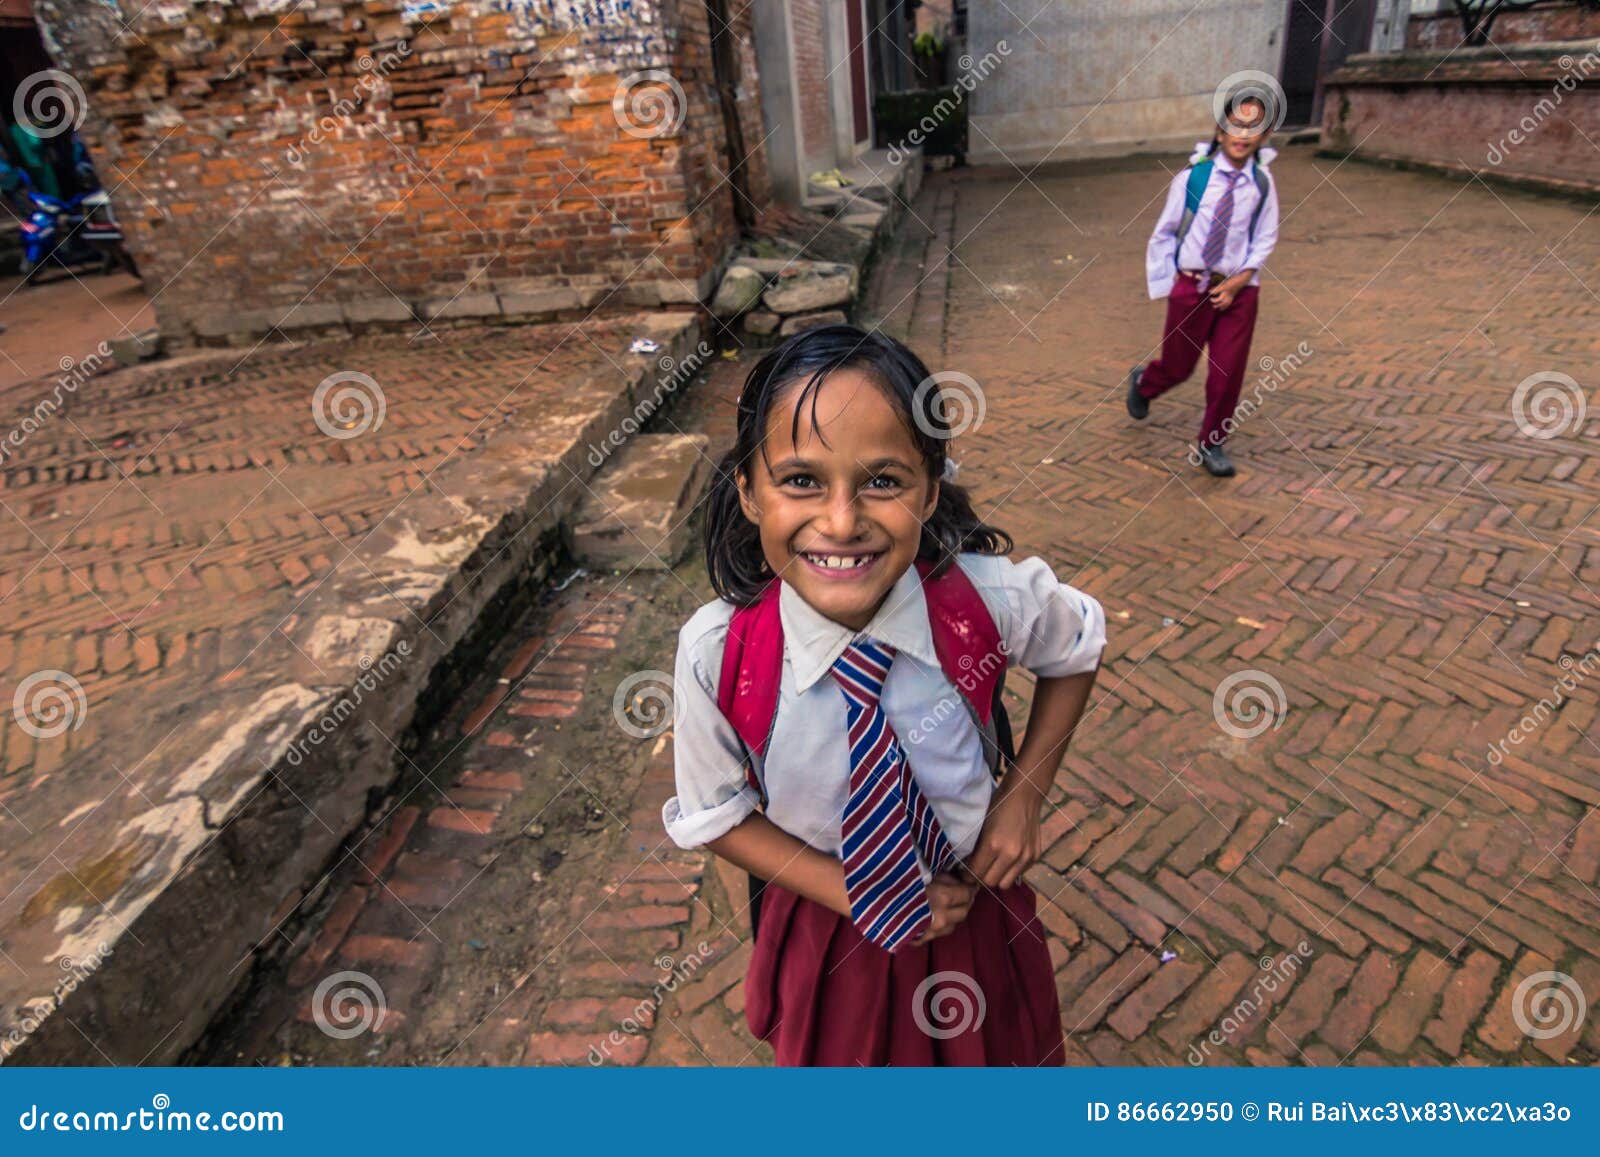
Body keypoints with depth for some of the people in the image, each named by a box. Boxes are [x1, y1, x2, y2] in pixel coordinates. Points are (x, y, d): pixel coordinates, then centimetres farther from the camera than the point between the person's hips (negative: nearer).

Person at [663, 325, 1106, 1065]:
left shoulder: (988, 600, -28)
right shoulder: (717, 652, -29)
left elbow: (1075, 651, -4)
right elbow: (715, 818, -13)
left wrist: (1025, 793, -14)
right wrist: (857, 895, -21)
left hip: (973, 907, 1)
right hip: (824, 929, 0)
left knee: (1001, 1051, 29)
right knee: (836, 1054, 28)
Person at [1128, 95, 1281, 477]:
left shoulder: (1262, 183, -2)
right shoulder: (1192, 177, -8)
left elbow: (1265, 240, 4)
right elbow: (1164, 233, 1)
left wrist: (1238, 282, -8)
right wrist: (1165, 283, 1)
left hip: (1238, 289, 2)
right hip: (1191, 285, -2)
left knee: (1229, 371, 2)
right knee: (1178, 367, 8)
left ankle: (1210, 445, 18)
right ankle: (1141, 383, 44)